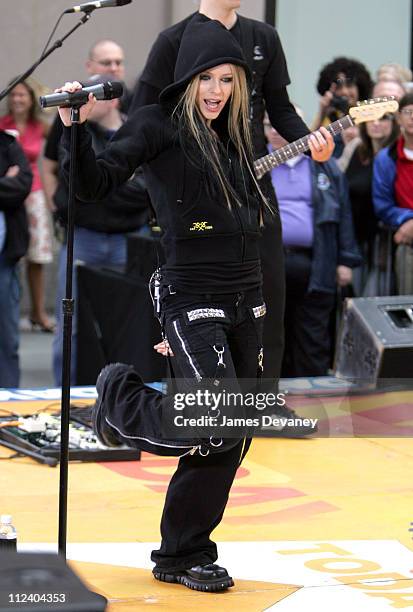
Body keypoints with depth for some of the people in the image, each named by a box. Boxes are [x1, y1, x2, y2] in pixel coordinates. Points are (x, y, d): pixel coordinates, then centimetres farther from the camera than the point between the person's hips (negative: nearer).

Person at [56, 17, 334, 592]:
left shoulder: (231, 136, 14)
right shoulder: (159, 126, -6)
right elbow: (95, 183, -14)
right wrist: (76, 128, -30)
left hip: (245, 301, 7)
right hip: (191, 300, -7)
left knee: (232, 439, 6)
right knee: (220, 429, -19)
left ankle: (183, 555, 19)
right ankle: (123, 397, 10)